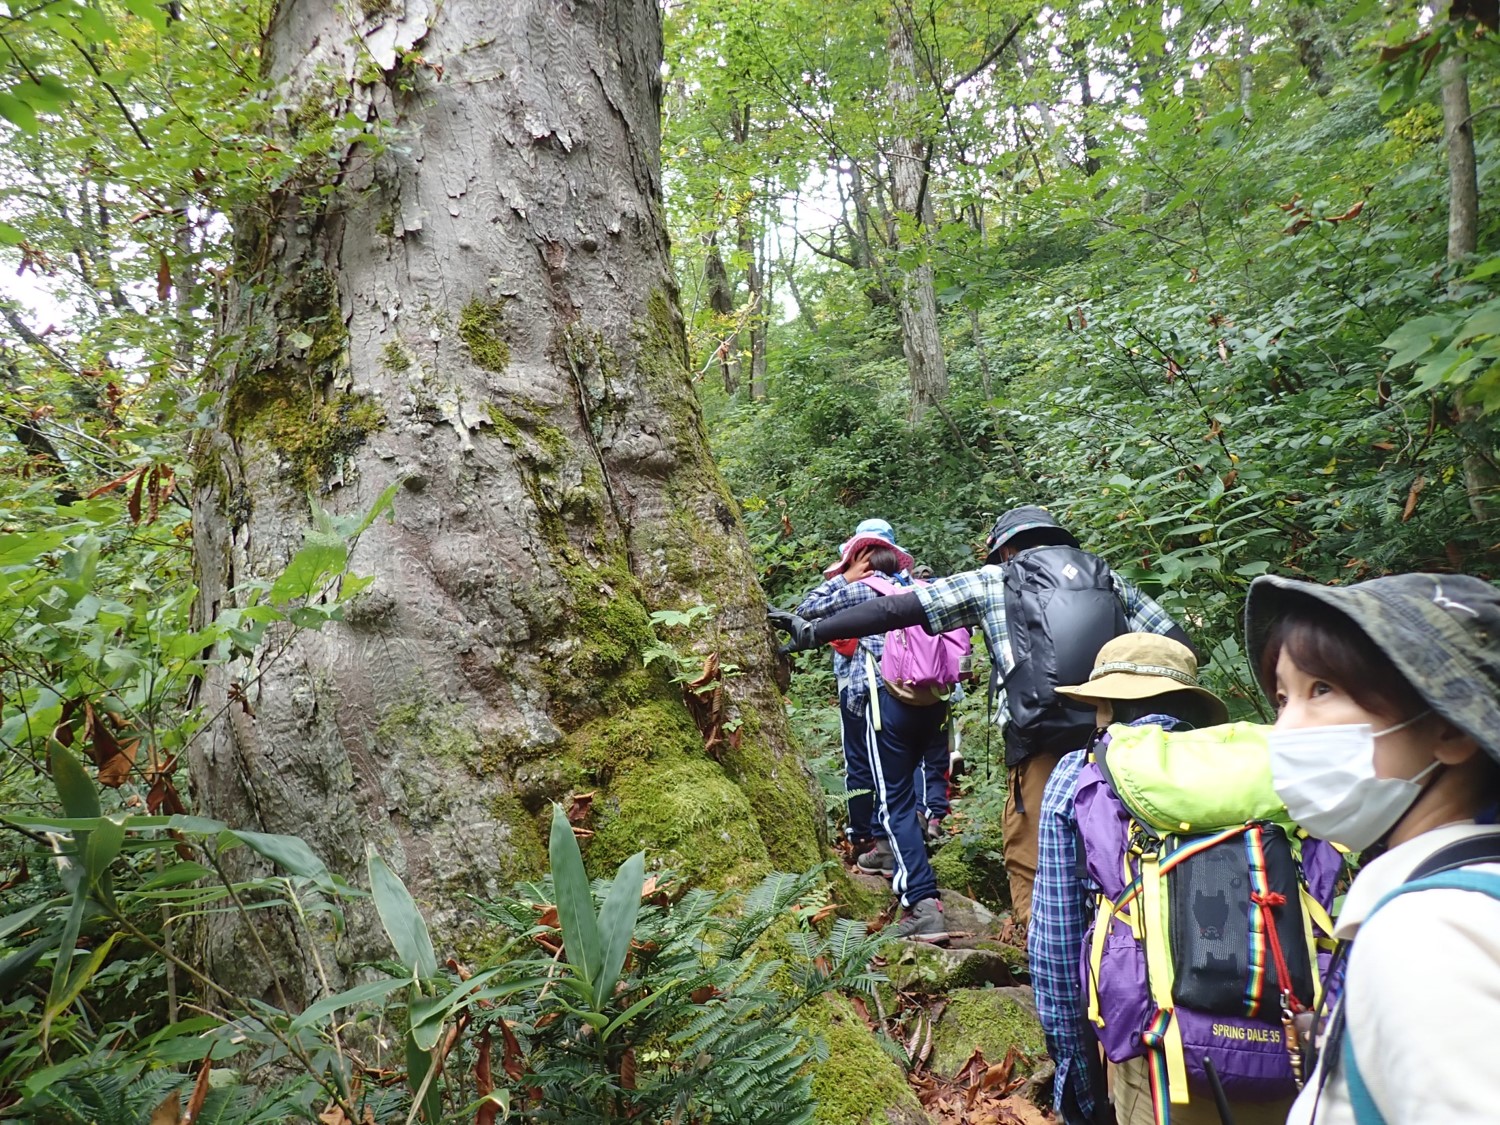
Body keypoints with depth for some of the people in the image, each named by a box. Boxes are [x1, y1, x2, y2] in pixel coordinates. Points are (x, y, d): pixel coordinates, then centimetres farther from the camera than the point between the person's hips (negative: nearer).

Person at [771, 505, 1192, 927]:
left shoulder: (992, 581, 8)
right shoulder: (1106, 575, 17)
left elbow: (895, 609, 5)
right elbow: (1178, 644, 15)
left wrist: (813, 632, 9)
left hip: (1040, 746, -4)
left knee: (1030, 866, 8)